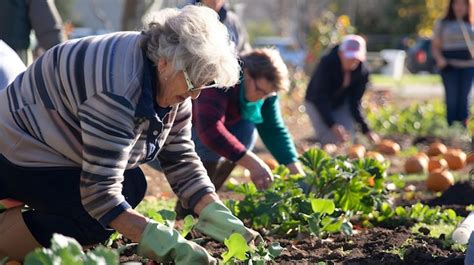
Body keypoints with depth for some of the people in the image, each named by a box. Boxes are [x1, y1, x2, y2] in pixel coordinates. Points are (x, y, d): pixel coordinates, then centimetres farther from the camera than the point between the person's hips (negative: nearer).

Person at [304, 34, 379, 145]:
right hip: (317, 103, -4)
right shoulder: (327, 64, -31)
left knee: (347, 135, -17)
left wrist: (366, 129, -24)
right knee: (331, 138, -22)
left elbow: (355, 102, -13)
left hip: (341, 103, 4)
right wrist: (332, 125, -45)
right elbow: (320, 99, -33)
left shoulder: (362, 72, -19)